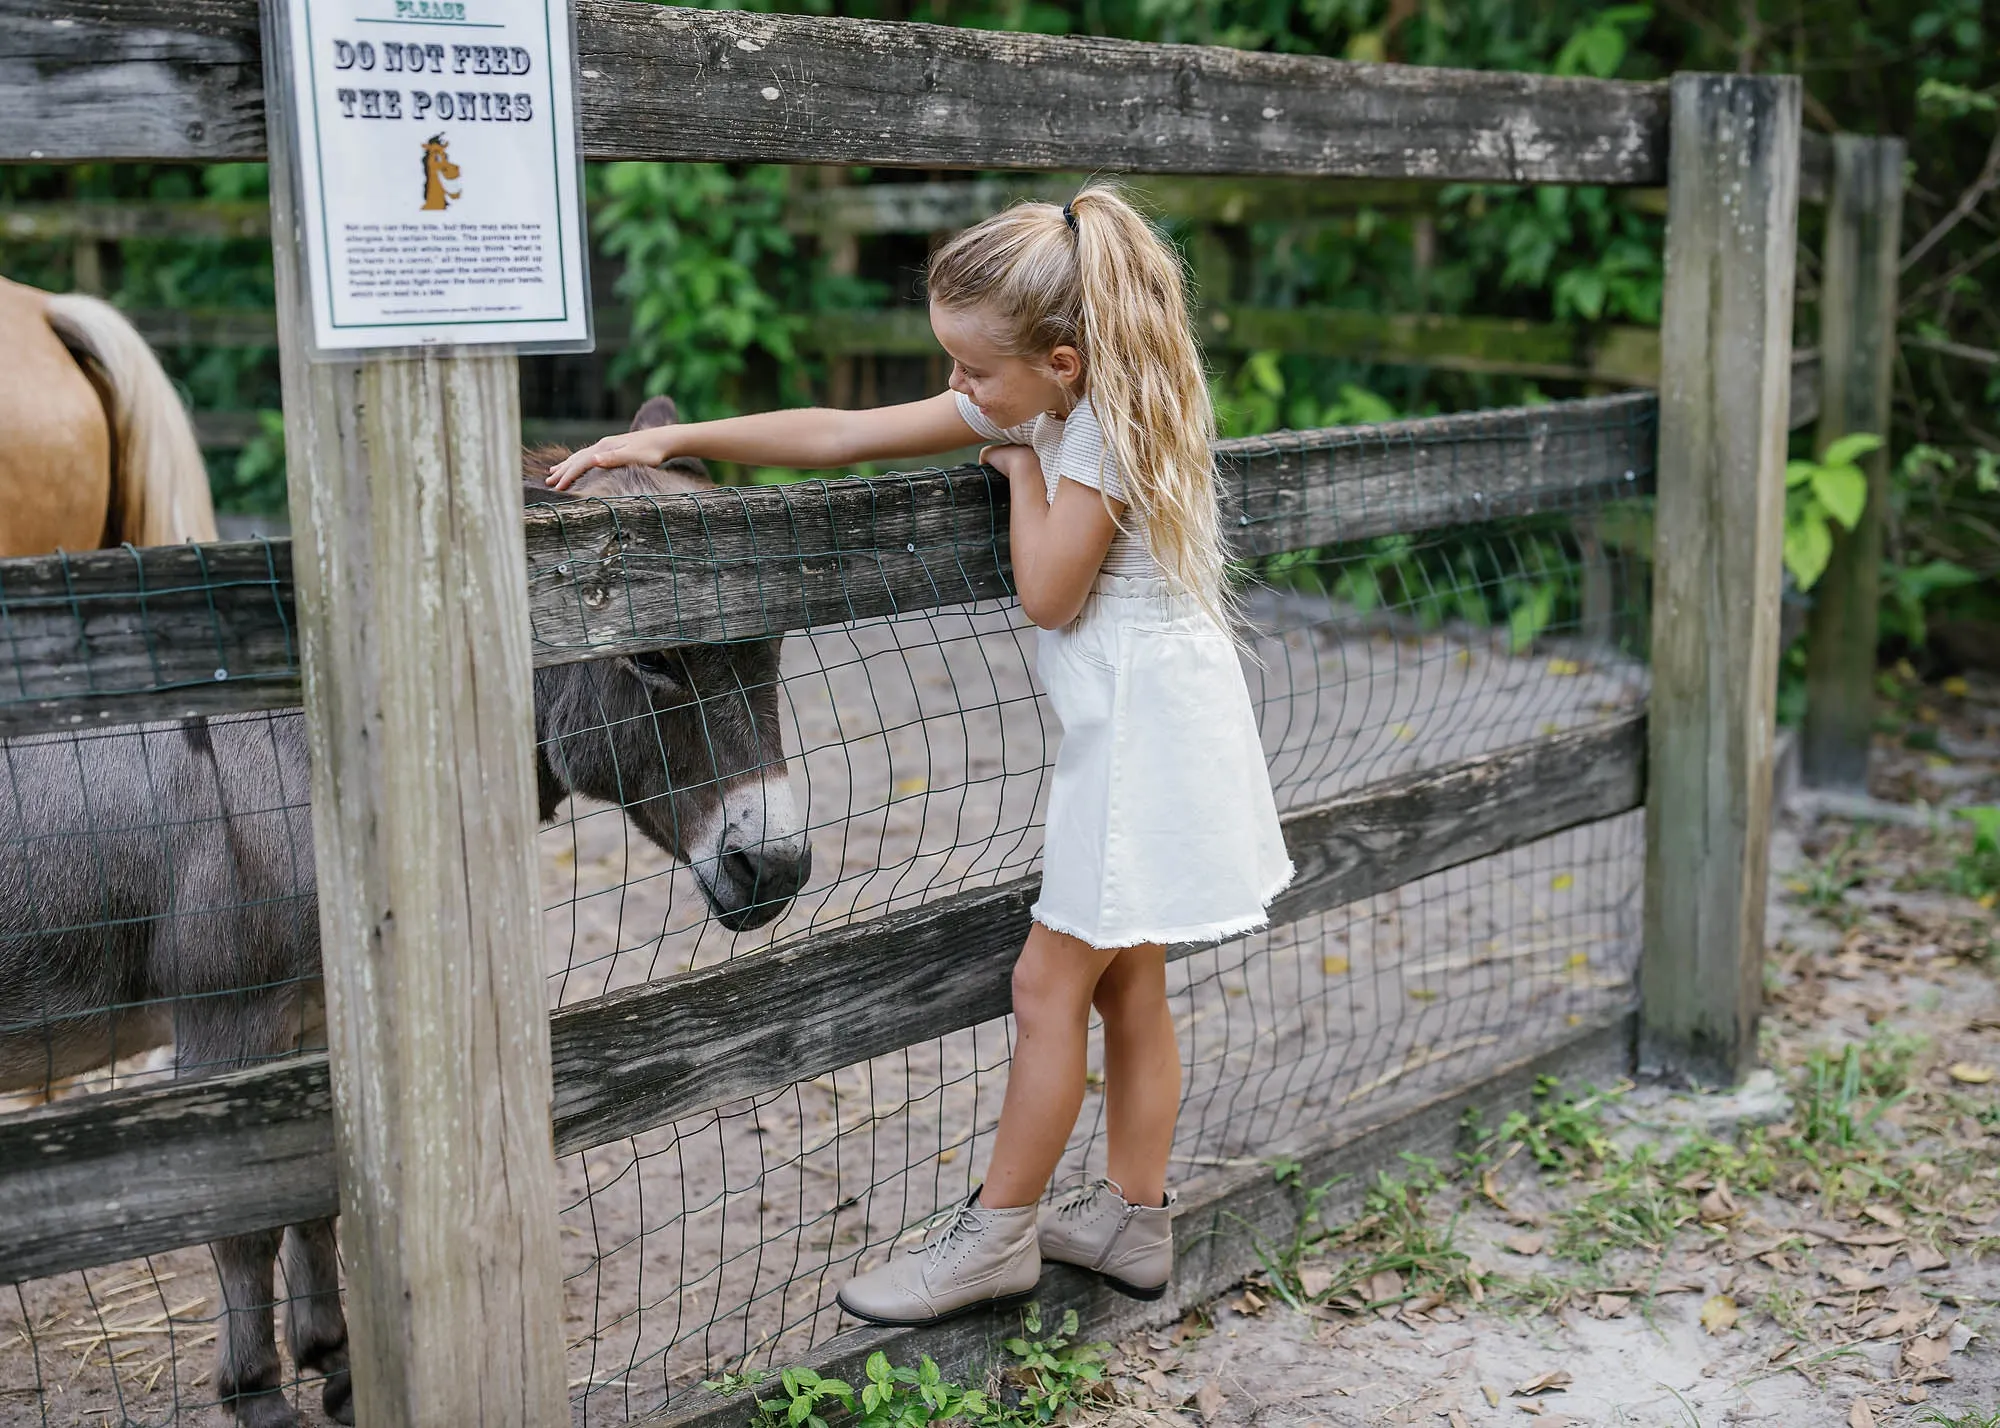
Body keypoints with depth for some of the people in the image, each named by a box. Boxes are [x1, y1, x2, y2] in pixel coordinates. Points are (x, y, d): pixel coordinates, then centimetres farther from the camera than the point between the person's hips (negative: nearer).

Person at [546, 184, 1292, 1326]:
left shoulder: (1107, 430, -20)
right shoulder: (1036, 405, 6)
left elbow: (1048, 595, -19)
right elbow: (843, 435, 5)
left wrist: (1023, 468, -8)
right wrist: (671, 440, 2)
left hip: (1144, 723, -9)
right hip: (1130, 719, 9)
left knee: (1050, 983, 0)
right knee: (1127, 980, 15)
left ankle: (997, 1234, 13)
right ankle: (1134, 1220, 27)